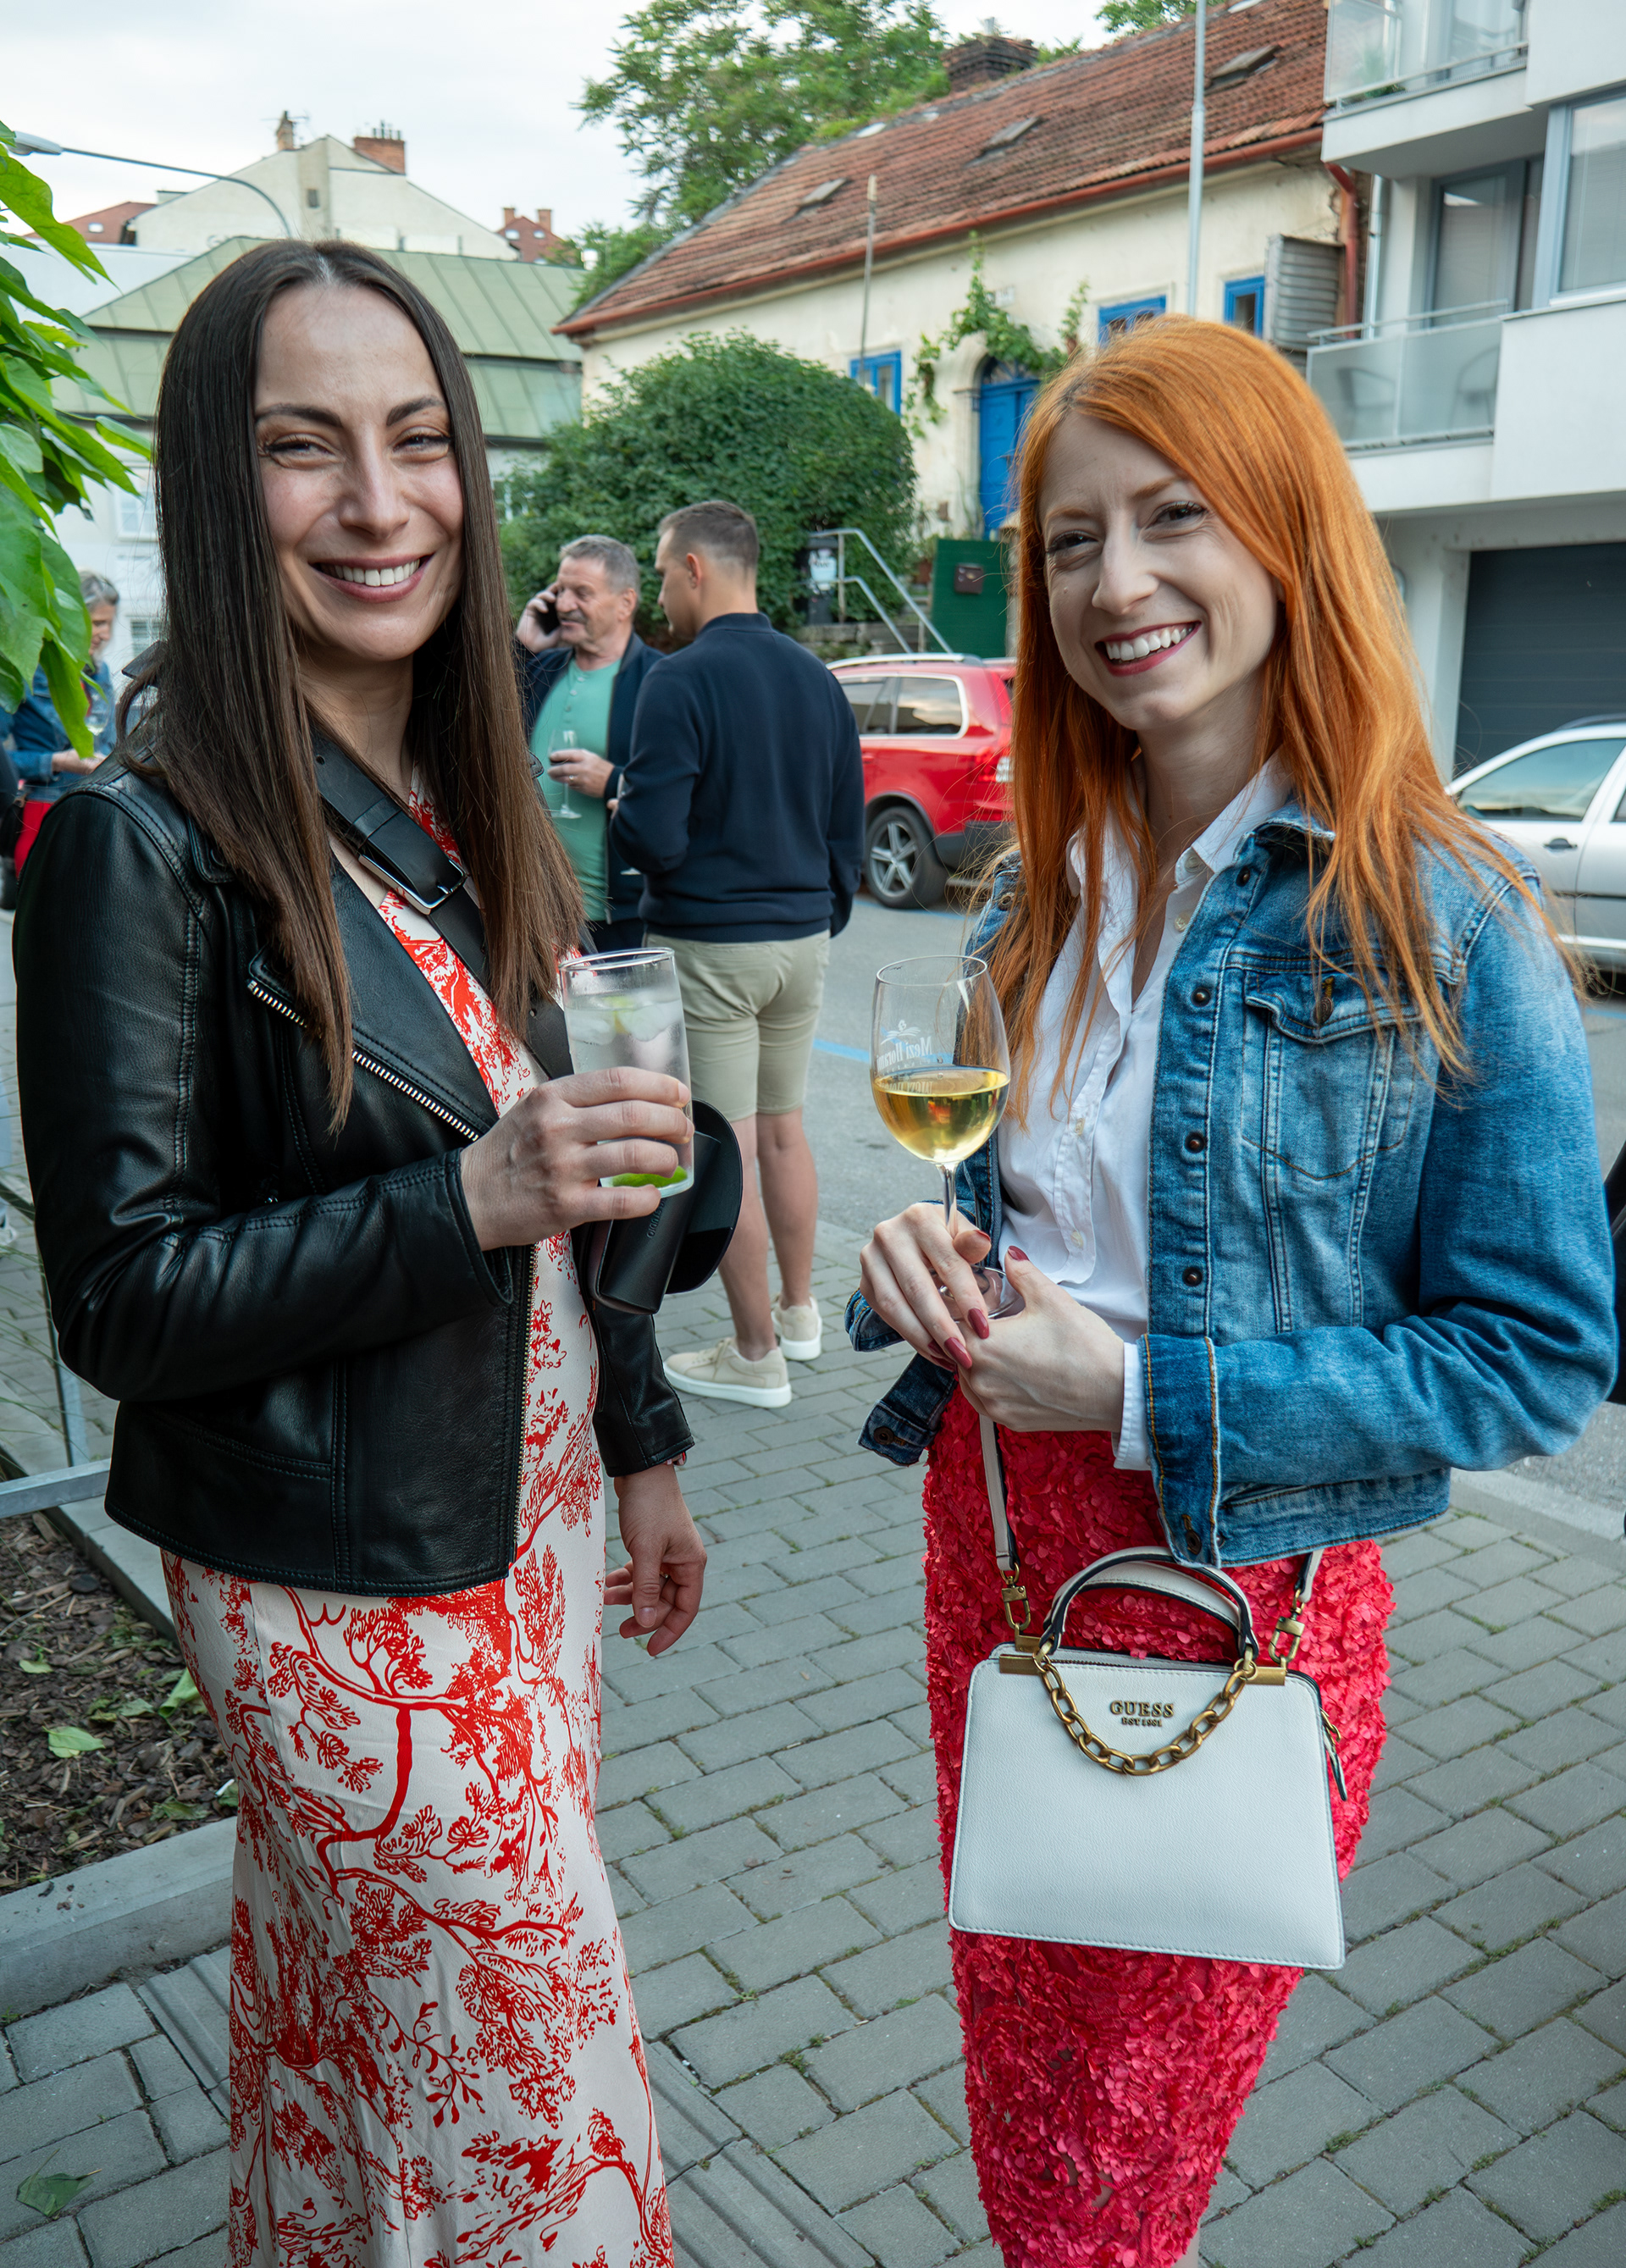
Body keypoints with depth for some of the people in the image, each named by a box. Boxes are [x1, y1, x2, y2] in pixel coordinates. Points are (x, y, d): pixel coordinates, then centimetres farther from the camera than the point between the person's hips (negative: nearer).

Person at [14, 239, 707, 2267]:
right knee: (534, 2103, 9)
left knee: (341, 2053, 22)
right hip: (345, 1590, -6)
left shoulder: (465, 809, 5)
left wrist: (640, 1444, 15)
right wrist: (465, 1203, -27)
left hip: (521, 1528, 6)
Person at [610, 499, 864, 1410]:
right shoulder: (818, 678, 8)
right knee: (783, 1129, 18)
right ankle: (800, 1312, 31)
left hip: (709, 947, -7)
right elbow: (850, 827, 12)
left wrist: (614, 804, 2)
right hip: (803, 940, 7)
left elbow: (655, 840, -19)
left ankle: (756, 1355, 10)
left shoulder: (682, 681, -14)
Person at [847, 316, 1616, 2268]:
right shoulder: (1048, 889, 2)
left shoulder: (1440, 928, -17)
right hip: (995, 1540, 5)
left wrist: (1144, 1397, -21)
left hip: (1244, 1589, -5)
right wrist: (933, 1256, -10)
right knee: (1012, 2079, 24)